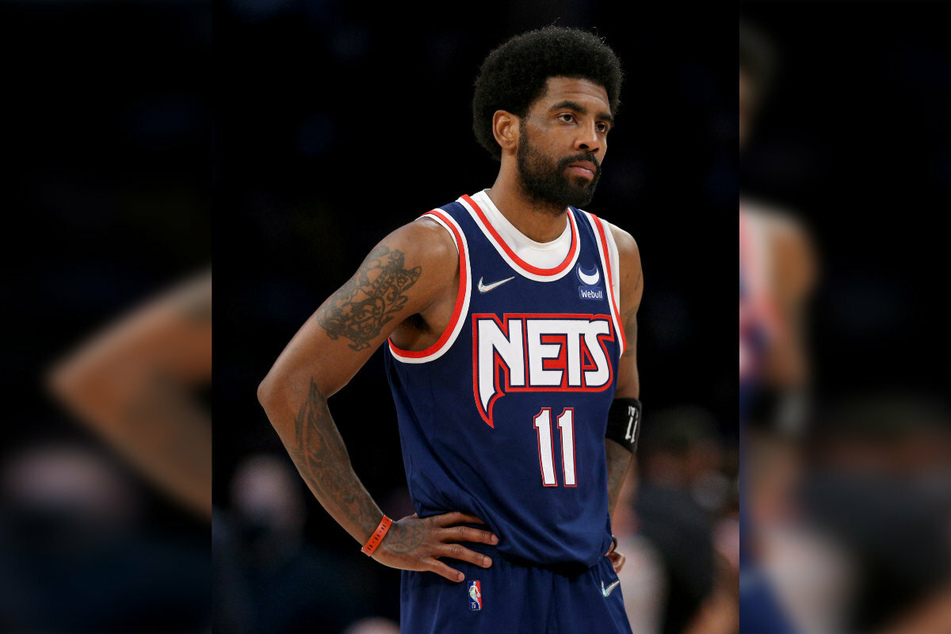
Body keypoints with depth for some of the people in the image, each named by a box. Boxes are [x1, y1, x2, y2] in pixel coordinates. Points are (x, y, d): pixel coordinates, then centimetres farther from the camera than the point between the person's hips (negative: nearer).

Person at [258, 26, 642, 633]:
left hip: (588, 583, 6)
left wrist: (602, 514, 13)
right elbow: (289, 386, -10)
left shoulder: (615, 256, 9)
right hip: (470, 583, -6)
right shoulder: (432, 253, -10)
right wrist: (379, 534, -9)